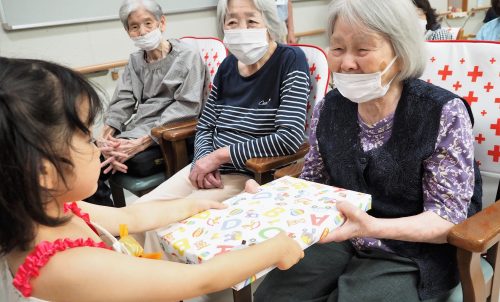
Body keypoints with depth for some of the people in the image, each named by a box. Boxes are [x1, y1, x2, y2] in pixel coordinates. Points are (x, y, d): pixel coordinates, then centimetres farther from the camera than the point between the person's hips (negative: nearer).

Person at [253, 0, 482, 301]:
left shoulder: (444, 113, -16)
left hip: (412, 254, -3)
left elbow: (449, 217, -16)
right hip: (339, 239, 4)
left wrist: (372, 227, -34)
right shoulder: (329, 108, -2)